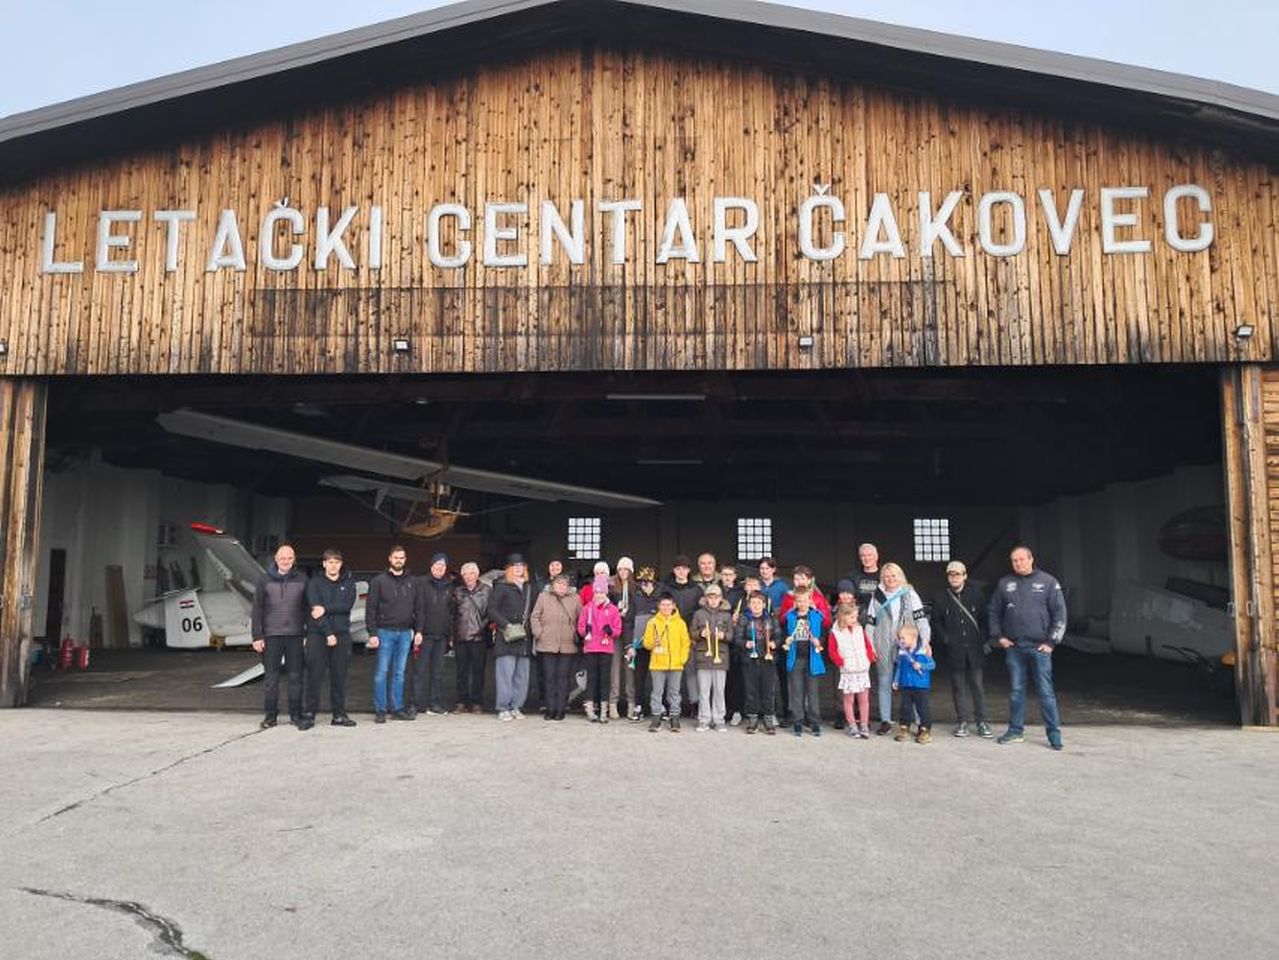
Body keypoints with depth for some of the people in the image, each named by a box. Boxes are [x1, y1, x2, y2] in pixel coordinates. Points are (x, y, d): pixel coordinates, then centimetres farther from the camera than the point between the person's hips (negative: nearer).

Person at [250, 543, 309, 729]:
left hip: (295, 636, 1)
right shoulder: (264, 580, 4)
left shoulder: (302, 580, 6)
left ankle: (296, 714, 13)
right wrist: (257, 636, -3)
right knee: (271, 677, 3)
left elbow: (308, 608, 8)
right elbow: (256, 609, 3)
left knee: (295, 676, 5)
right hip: (271, 635, 0)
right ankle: (270, 715, 11)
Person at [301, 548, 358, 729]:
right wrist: (328, 633, -15)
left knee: (339, 676, 5)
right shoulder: (315, 583, 4)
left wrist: (326, 609, -16)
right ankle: (309, 714, 3)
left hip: (342, 634, 2)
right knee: (314, 676, -3)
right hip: (317, 634, -2)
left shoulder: (348, 584, 11)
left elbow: (347, 605, -5)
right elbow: (315, 608, -7)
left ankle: (339, 714, 11)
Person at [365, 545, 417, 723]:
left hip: (405, 633, 4)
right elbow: (370, 608, -4)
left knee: (399, 673, 8)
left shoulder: (411, 582, 12)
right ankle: (379, 710, 4)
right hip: (385, 632, -4)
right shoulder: (379, 581, -1)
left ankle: (398, 708, 14)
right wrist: (372, 633, -11)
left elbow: (417, 608, 13)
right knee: (381, 672, -2)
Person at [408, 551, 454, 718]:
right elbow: (419, 609, -7)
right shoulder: (423, 583, 0)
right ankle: (414, 705, -2)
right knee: (420, 670, -5)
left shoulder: (449, 586, 13)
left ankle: (435, 704, 12)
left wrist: (451, 634, 10)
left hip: (442, 635, 4)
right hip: (425, 634, -4)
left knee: (438, 671, 6)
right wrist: (419, 631, -15)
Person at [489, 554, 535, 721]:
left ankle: (516, 707, 13)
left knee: (522, 674, 4)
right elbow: (491, 610, -5)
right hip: (506, 638, -5)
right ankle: (503, 708, 0)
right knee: (505, 672, -7)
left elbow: (533, 609, 22)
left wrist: (528, 626, 7)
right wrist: (506, 625, -13)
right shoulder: (502, 587, 0)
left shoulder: (529, 588, 16)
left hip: (524, 637, 5)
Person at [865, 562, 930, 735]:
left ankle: (908, 719, 7)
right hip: (883, 648, 2)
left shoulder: (910, 594, 4)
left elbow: (921, 619, -1)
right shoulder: (877, 597, 8)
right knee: (884, 684, 6)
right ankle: (885, 720, 14)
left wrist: (925, 642, -10)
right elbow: (870, 623, 9)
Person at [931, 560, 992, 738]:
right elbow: (936, 623, 7)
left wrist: (985, 640, 0)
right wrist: (945, 638, -5)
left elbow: (984, 618, 6)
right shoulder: (940, 598, 3)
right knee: (958, 686, 6)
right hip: (954, 650, 1)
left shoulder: (975, 594, 2)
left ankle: (981, 721, 13)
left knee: (976, 684, 4)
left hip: (974, 648, -1)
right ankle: (962, 721, 15)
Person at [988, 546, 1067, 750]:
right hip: (1013, 647, 3)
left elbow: (1060, 613, -2)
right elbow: (993, 611, 15)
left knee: (1046, 691, -2)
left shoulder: (1048, 582, -1)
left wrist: (1051, 641, -6)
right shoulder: (1004, 584, 7)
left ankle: (1054, 733, 5)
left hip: (1040, 647, -3)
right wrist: (998, 636, 6)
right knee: (1016, 691, 9)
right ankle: (1016, 730, 18)